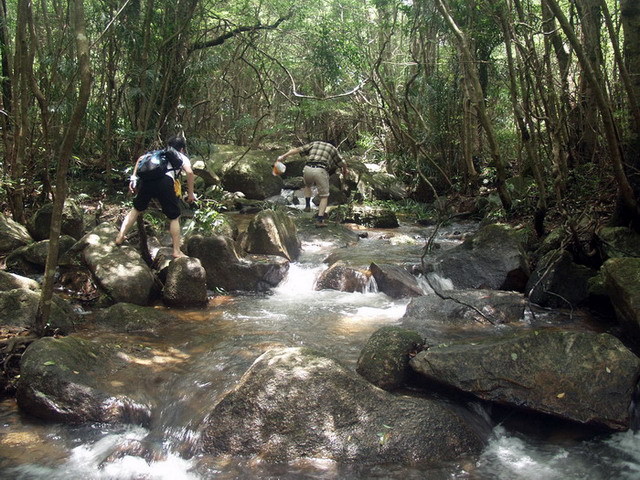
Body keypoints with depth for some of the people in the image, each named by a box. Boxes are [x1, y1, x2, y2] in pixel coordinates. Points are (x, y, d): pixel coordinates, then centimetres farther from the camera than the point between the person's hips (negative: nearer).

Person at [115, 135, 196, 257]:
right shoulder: (183, 157, 26)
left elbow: (141, 158, 21)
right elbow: (189, 172, 5)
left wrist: (134, 177, 19)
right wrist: (190, 193, 10)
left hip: (146, 177, 4)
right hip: (165, 180, -4)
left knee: (137, 209, 27)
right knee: (174, 217, 11)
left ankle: (120, 237, 29)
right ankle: (177, 251, 10)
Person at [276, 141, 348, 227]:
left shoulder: (313, 144, 27)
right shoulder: (333, 148, 24)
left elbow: (297, 149, 16)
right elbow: (343, 163, 23)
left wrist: (283, 156, 15)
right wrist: (345, 170, 45)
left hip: (308, 169, 2)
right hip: (321, 171, -2)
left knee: (308, 185, 37)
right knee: (324, 197, 12)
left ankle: (307, 205, 25)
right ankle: (319, 220, -2)